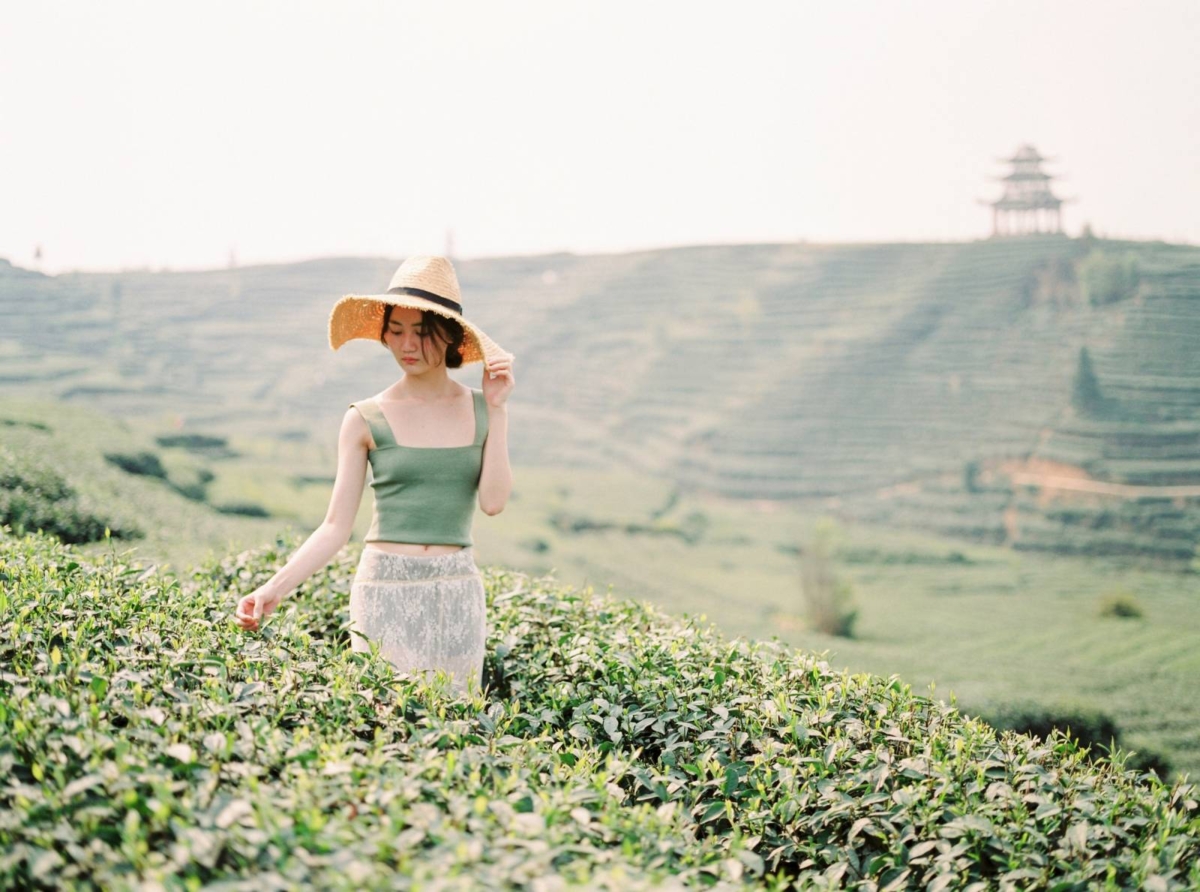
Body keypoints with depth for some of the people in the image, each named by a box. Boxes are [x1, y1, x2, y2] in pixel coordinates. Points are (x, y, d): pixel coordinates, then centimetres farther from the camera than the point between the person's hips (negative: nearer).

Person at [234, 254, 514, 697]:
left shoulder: (481, 409, 5)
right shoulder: (366, 419, -1)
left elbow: (493, 501, -8)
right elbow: (335, 527, -3)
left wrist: (497, 410, -6)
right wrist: (275, 588, -15)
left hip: (456, 594, 2)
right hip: (385, 590, -2)